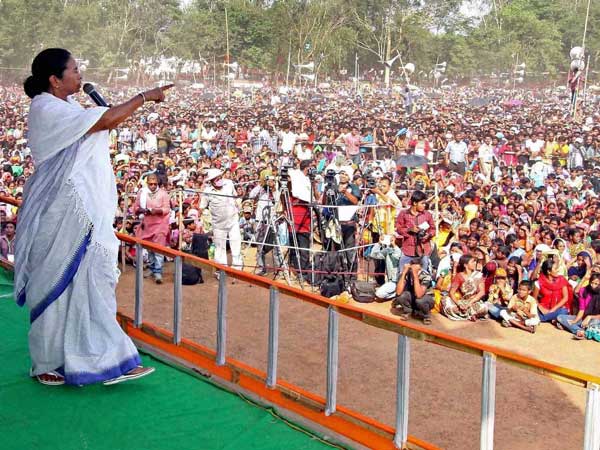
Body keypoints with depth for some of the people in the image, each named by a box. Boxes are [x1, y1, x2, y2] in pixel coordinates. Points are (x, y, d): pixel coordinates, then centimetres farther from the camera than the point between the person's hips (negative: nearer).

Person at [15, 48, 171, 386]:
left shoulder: (66, 107, 13)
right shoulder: (47, 110, -17)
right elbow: (106, 121, -25)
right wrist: (145, 96, -16)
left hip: (84, 213, 9)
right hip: (61, 215, -9)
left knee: (93, 282, 10)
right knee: (56, 283, 4)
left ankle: (112, 361, 16)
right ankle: (46, 364, 20)